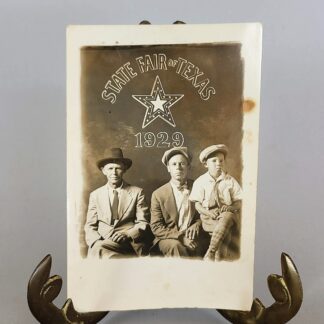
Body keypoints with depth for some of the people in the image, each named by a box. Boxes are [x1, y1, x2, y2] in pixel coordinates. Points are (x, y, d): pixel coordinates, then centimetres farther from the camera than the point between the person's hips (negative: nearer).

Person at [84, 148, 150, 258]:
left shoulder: (137, 192, 8)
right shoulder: (95, 195, 15)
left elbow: (143, 223, 5)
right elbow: (90, 226, 13)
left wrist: (127, 234, -16)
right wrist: (97, 241, -10)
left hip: (128, 244, -2)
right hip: (100, 243, 3)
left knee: (99, 249, -30)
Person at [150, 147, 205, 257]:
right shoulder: (158, 194, 0)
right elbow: (156, 227, -2)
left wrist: (196, 225, -8)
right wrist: (180, 236, -16)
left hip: (192, 239, 1)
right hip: (168, 239, -1)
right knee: (176, 246, -33)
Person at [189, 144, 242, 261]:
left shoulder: (230, 181, 6)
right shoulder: (200, 181, 3)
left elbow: (239, 202, 5)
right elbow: (197, 204, 2)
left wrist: (230, 207, -16)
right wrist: (208, 212, -16)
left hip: (227, 214, 1)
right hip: (209, 217, -1)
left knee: (226, 217, -35)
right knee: (226, 230, -31)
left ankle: (210, 253, -30)